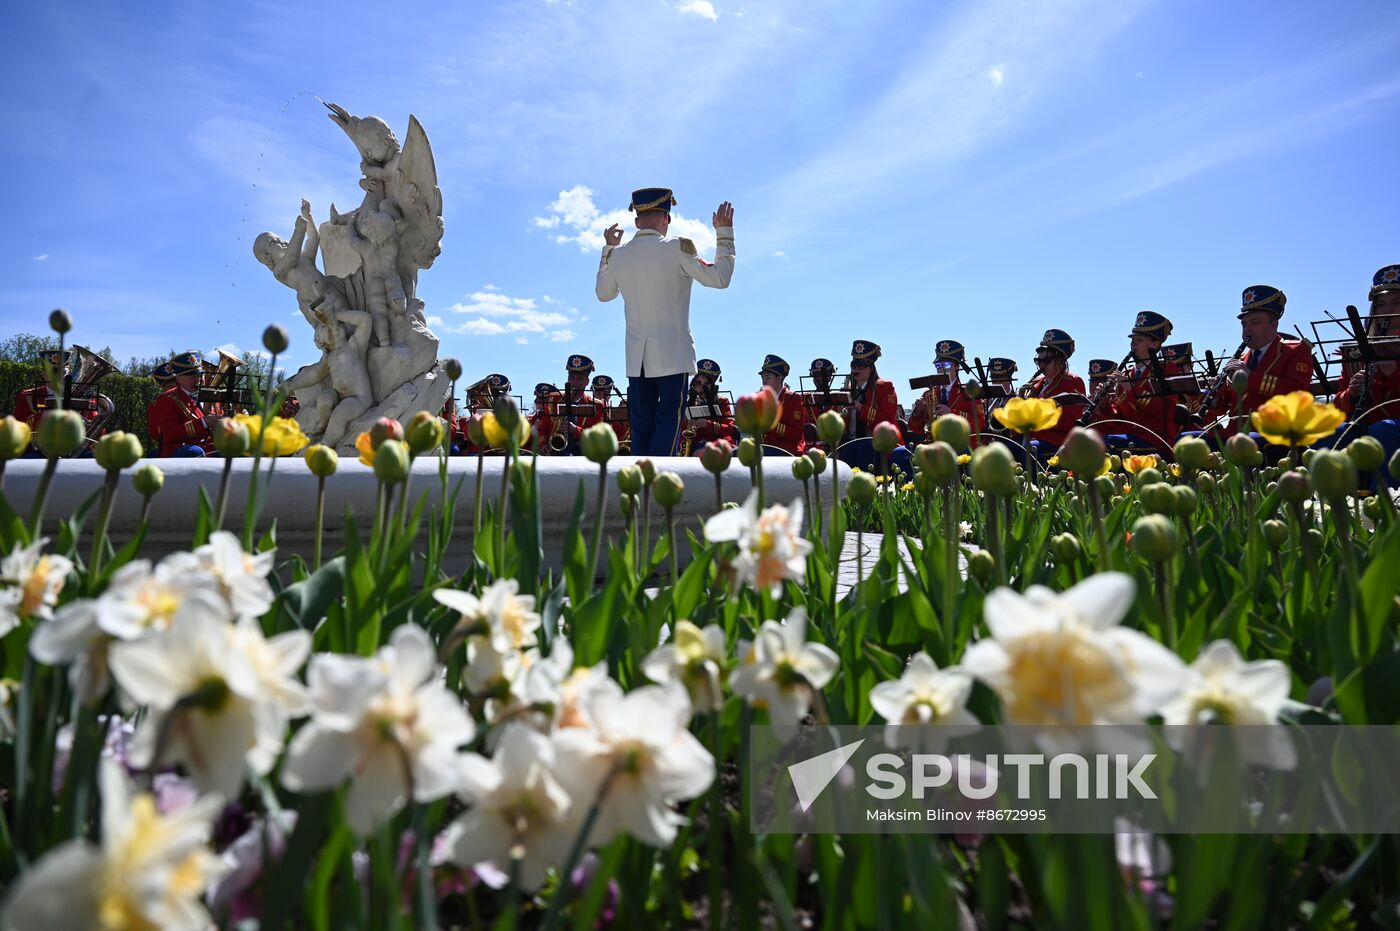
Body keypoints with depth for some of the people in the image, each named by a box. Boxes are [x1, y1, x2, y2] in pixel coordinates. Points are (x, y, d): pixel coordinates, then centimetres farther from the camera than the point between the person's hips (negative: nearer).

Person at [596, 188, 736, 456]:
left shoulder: (618, 255, 5)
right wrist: (724, 231, 6)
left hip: (636, 358, 5)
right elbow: (719, 278, -4)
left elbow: (602, 293, 23)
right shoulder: (677, 249, -9)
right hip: (673, 354, -5)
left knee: (641, 425, 8)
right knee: (669, 422, -4)